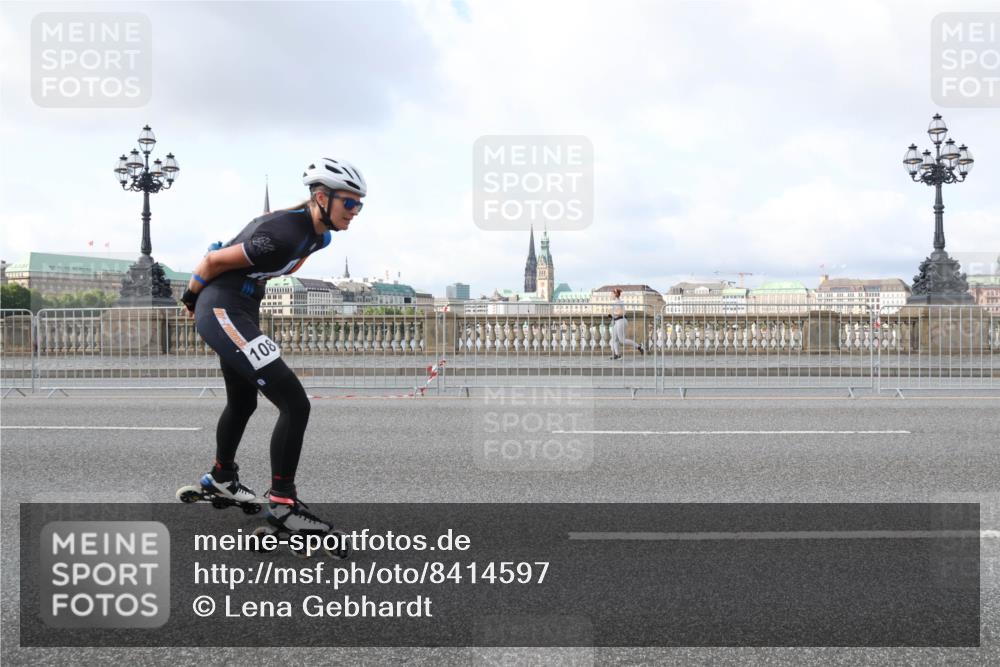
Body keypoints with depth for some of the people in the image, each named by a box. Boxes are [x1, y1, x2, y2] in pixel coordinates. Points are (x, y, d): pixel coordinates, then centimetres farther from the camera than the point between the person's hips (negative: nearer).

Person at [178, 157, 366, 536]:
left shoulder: (318, 237, 3)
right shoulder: (283, 235, -27)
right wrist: (191, 299, 1)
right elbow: (213, 261, -17)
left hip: (242, 310, 10)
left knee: (243, 403, 27)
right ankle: (283, 505, -6)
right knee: (295, 403, -16)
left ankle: (221, 477, 50)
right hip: (223, 312, -10)